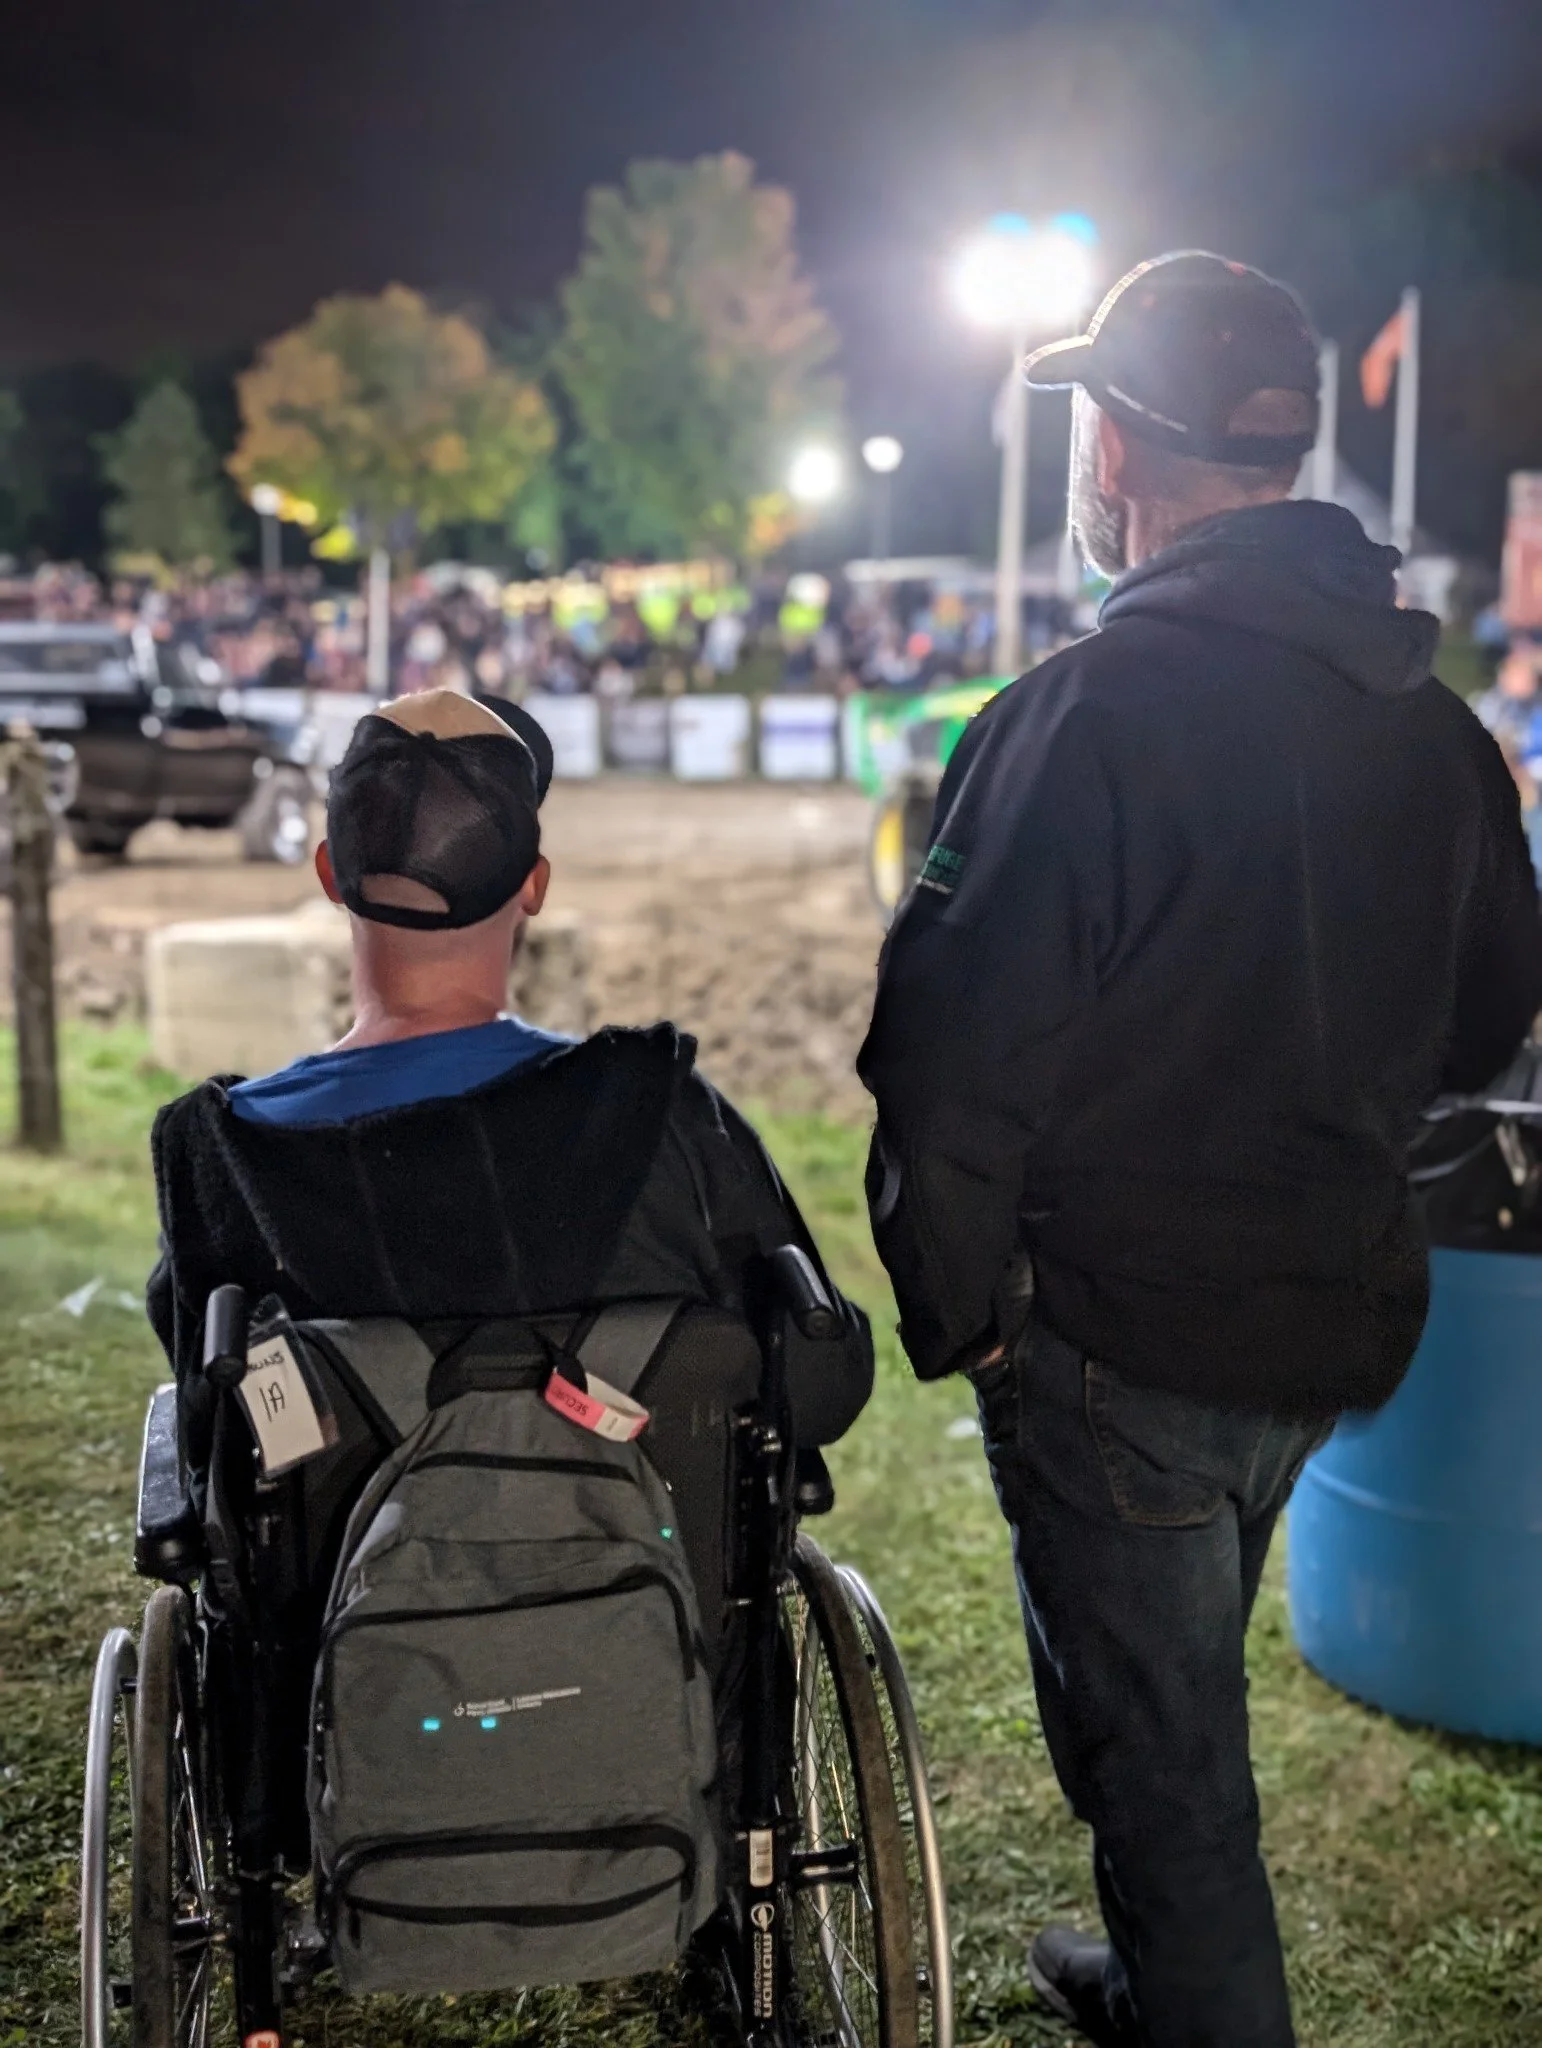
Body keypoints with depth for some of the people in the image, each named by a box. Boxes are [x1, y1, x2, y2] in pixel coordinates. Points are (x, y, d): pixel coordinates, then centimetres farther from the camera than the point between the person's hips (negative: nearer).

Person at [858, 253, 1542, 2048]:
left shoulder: (1098, 707, -21)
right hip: (1339, 1313, 8)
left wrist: (953, 1307, -9)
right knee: (1184, 1695, 27)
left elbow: (964, 1050, -21)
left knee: (1154, 1740, 8)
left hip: (1122, 1327, -8)